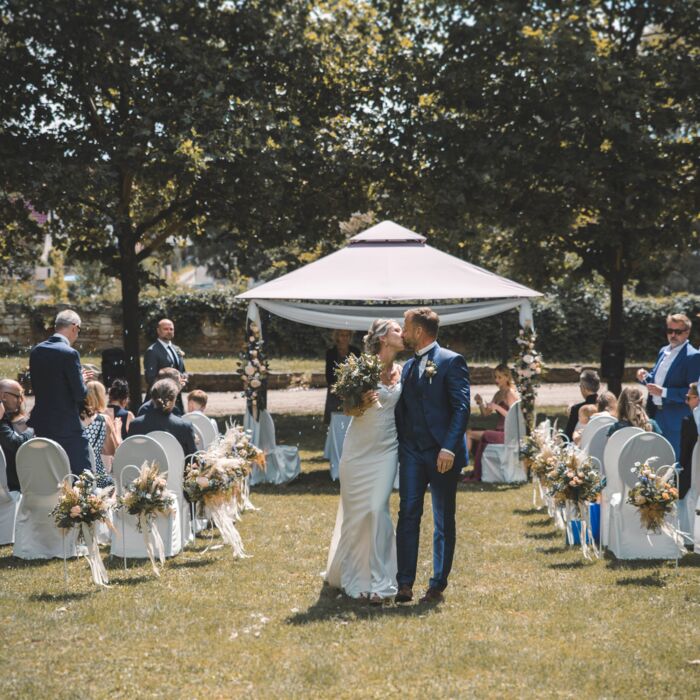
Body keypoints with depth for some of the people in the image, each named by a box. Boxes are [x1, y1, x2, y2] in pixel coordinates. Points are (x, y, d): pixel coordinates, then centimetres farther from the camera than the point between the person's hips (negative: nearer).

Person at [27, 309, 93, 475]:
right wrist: (82, 381, 7)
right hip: (66, 427, -7)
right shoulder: (69, 354, -16)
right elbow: (80, 394, -16)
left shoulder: (36, 351, 6)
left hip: (41, 425, 7)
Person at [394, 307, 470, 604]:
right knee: (408, 515, -2)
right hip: (411, 452, 6)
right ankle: (404, 584, -2)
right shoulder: (408, 366, 16)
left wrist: (449, 448, -20)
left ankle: (438, 586, 8)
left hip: (442, 454, -6)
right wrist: (397, 445, 5)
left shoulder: (451, 362, -5)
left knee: (444, 522, 3)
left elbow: (462, 408, -12)